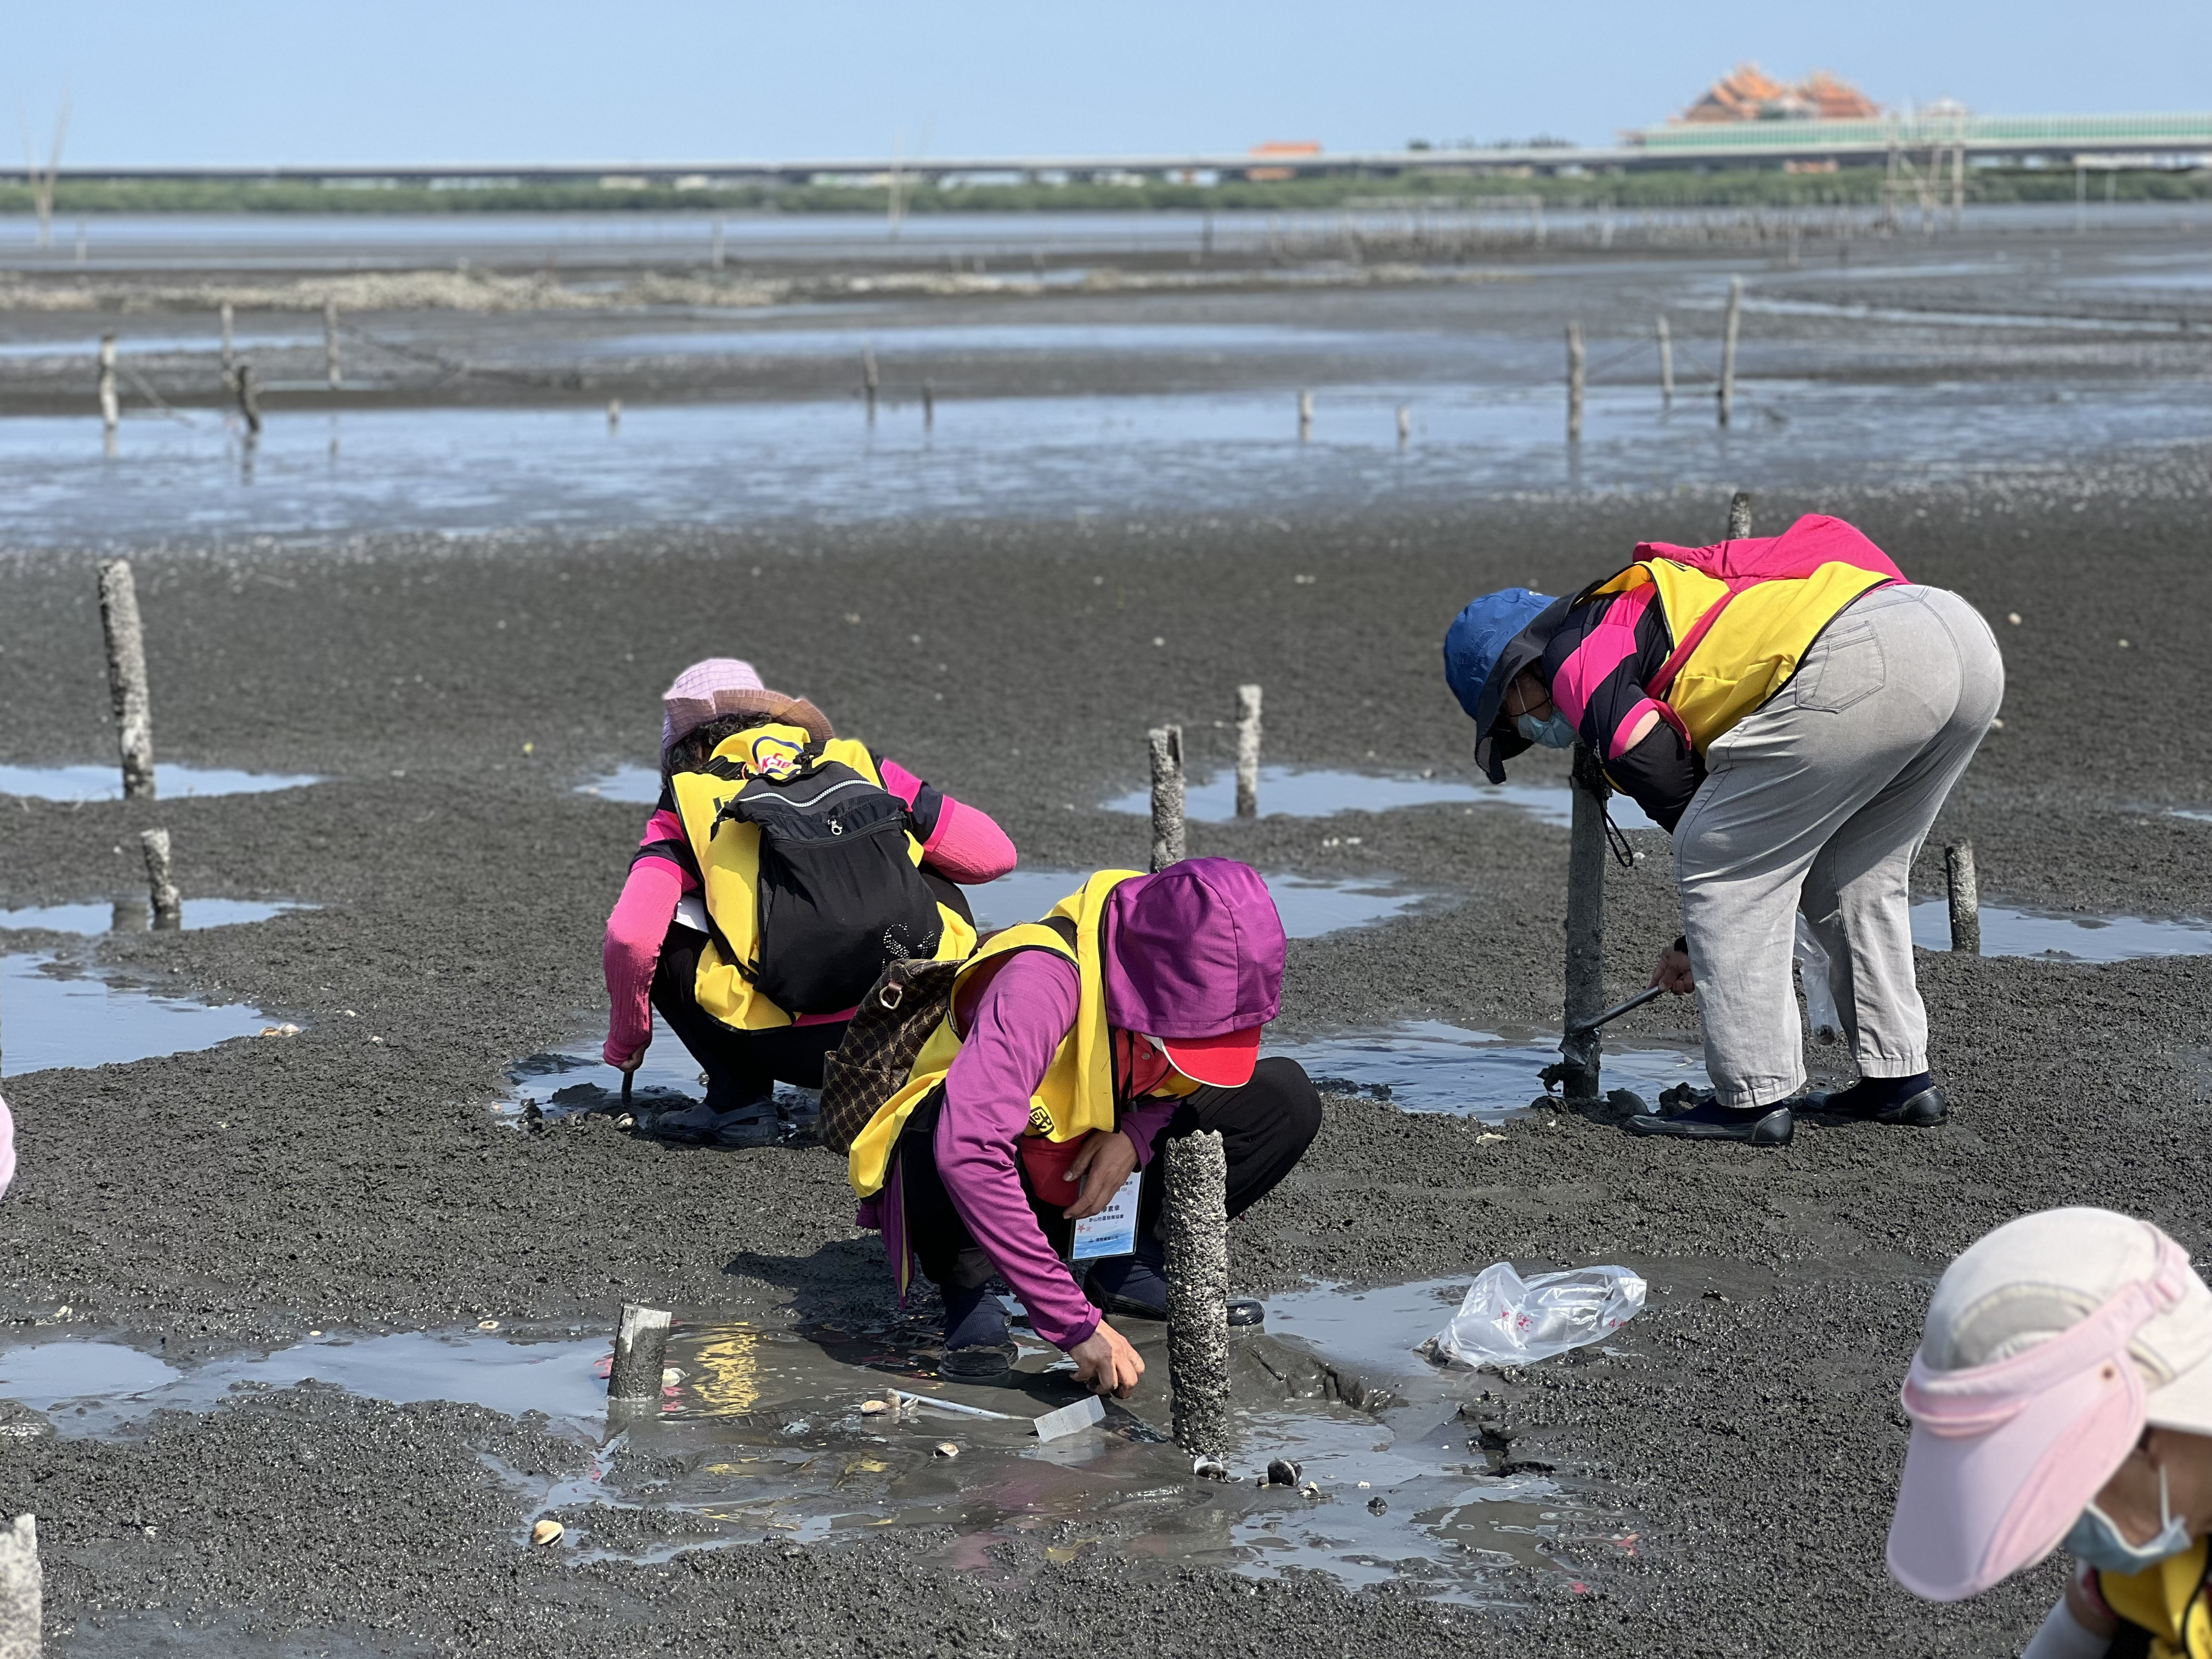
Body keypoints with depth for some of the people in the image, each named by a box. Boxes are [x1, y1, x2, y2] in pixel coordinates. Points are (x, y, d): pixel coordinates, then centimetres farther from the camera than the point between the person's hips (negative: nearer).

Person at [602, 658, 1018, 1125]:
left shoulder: (689, 802, 12)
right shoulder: (856, 763, 18)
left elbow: (631, 937, -3)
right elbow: (994, 853, 18)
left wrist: (625, 1043, 16)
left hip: (791, 1048, -3)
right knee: (941, 887, 32)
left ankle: (739, 1090, 11)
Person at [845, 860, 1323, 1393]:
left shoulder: (1198, 973, -16)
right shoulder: (1042, 980, -35)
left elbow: (1194, 1078, 6)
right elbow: (967, 1151, -46)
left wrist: (1136, 1136, -19)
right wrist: (1077, 1324, -46)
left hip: (1098, 1178, 6)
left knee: (1286, 1099, -11)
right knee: (946, 1127, -41)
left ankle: (1135, 1268, -3)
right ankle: (966, 1290, -16)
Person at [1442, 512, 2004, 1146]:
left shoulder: (1578, 658, 10)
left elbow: (1667, 782, 0)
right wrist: (1702, 943, 44)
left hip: (1859, 665, -9)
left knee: (1713, 862, 6)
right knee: (1853, 874, 27)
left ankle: (1754, 1096, 7)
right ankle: (1898, 1077, 28)